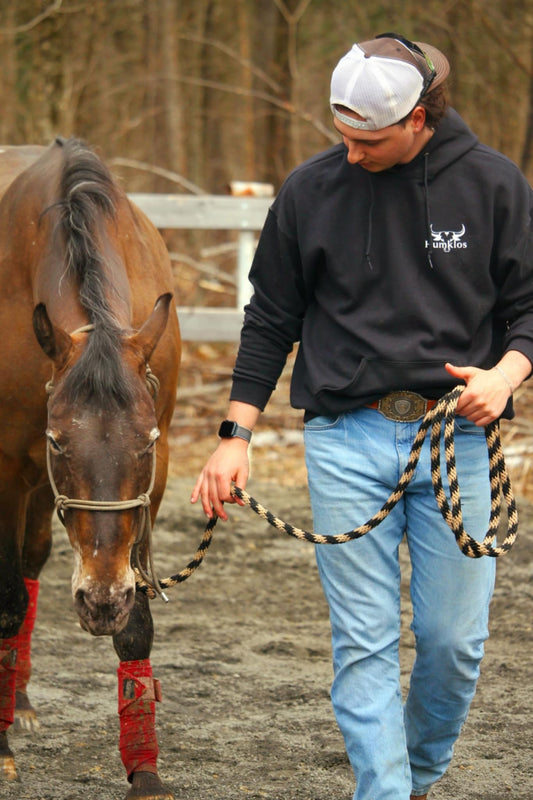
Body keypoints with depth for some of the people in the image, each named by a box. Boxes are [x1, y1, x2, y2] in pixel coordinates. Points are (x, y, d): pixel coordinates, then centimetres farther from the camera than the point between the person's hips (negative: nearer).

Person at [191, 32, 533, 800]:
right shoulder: (311, 190, 3)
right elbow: (271, 319, 10)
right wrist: (235, 435, 5)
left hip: (456, 439, 0)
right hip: (346, 440, 0)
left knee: (455, 639, 3)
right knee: (364, 642, -3)